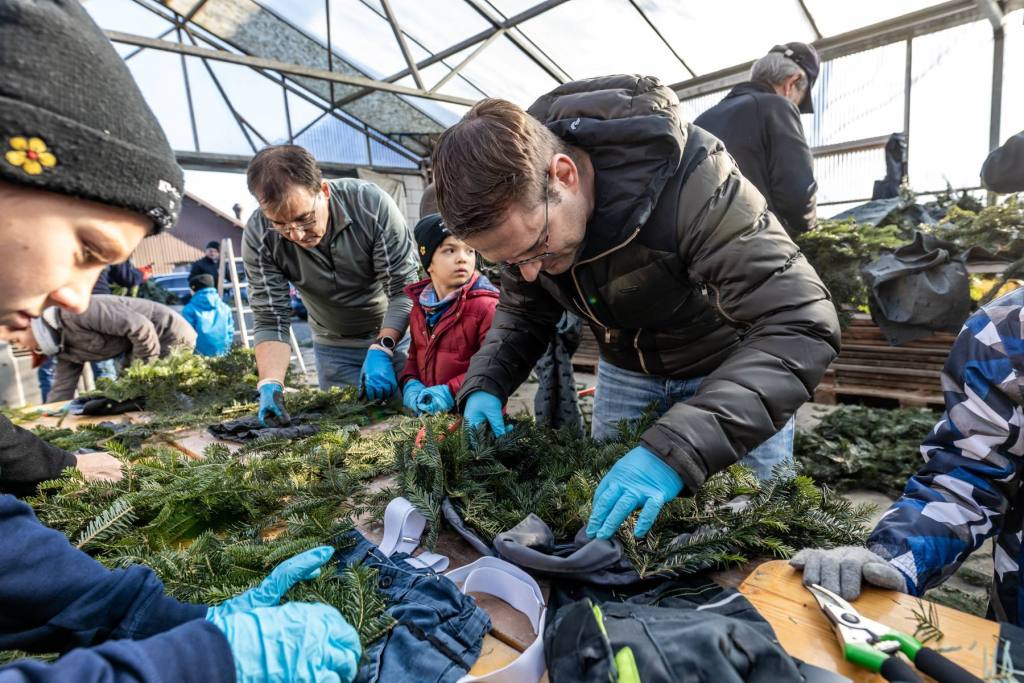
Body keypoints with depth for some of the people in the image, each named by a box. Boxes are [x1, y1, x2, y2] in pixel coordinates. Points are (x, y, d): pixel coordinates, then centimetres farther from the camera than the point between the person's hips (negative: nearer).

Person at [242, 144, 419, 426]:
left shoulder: (371, 204, -28)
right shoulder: (258, 237, -21)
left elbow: (404, 289, -24)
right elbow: (270, 320, -18)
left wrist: (381, 350, -36)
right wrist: (270, 385, -33)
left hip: (395, 332, -1)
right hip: (332, 347, 2)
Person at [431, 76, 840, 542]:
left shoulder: (688, 180, -37)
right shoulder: (521, 206, -18)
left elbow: (802, 325, -41)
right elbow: (521, 311, -3)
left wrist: (676, 448, -52)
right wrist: (484, 385, -22)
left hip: (732, 365, -4)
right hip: (626, 365, 5)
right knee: (602, 516, 13)